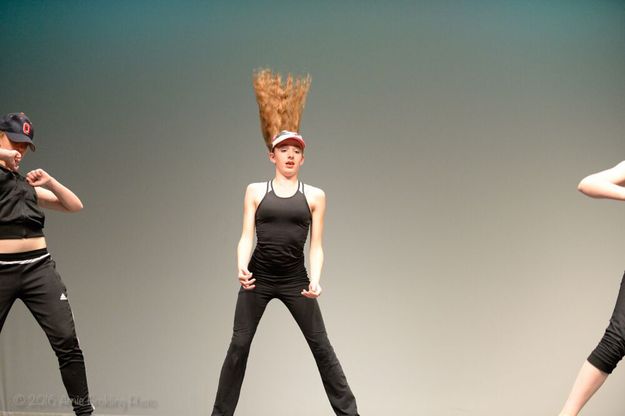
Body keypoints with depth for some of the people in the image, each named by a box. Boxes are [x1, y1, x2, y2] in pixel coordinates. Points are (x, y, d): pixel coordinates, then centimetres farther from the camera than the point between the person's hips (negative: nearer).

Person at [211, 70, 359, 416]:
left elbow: (316, 246, 2)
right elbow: (246, 237, -1)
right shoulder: (255, 191, 5)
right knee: (239, 345, 2)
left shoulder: (314, 196, 5)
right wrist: (242, 268, -19)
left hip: (295, 279, 0)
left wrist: (315, 280, -13)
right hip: (258, 277, 0)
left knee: (321, 346, 3)